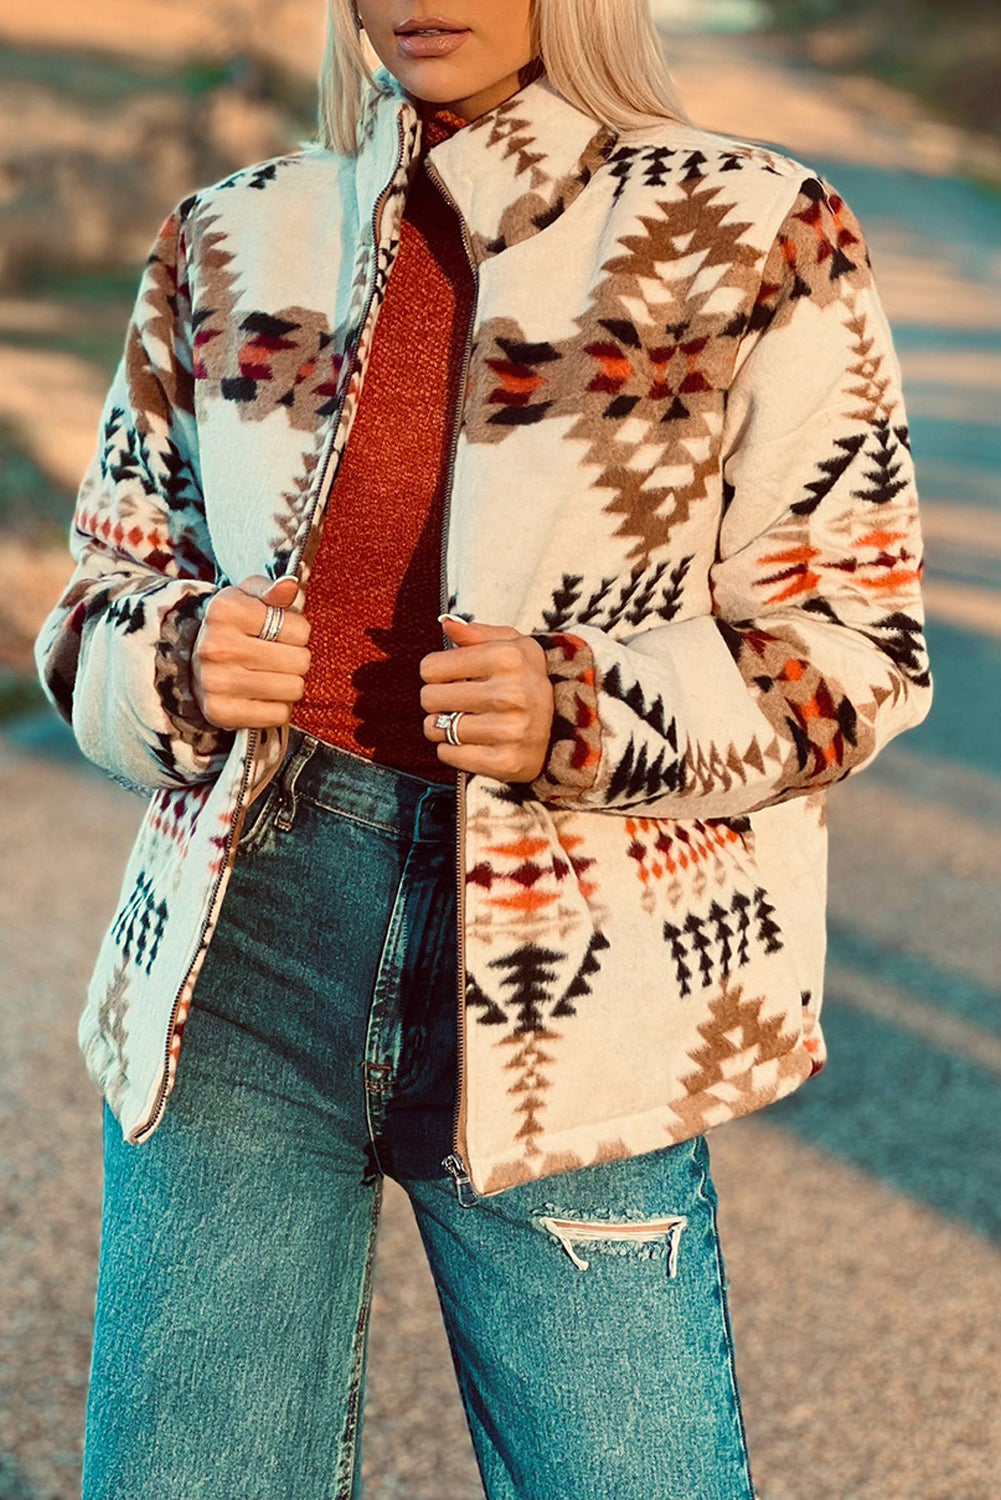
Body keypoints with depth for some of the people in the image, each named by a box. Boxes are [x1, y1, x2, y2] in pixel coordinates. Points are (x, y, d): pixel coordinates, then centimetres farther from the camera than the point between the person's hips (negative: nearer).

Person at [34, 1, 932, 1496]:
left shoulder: (756, 236, 1)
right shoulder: (229, 242, 11)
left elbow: (853, 643, 0)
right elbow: (99, 601, 16)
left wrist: (587, 717, -18)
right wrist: (182, 664, -7)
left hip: (568, 993, -2)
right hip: (246, 942, 3)